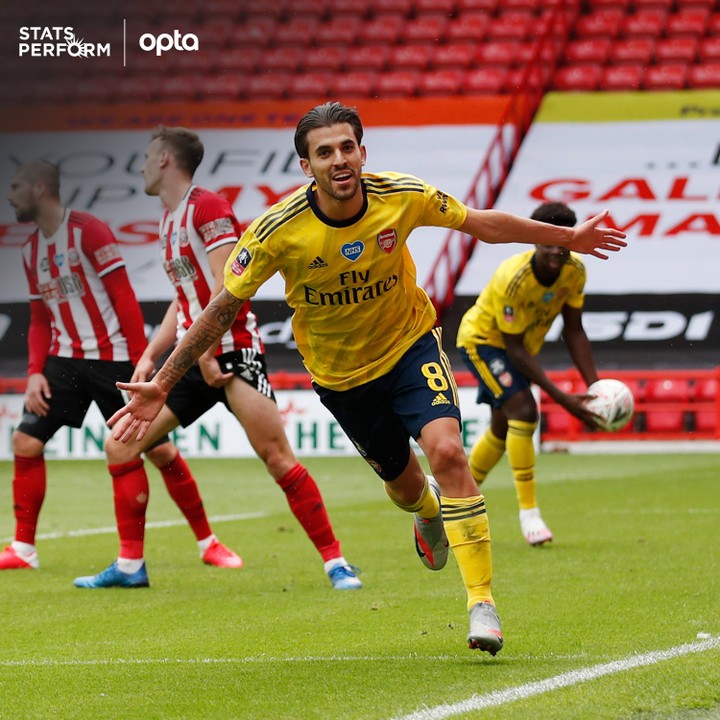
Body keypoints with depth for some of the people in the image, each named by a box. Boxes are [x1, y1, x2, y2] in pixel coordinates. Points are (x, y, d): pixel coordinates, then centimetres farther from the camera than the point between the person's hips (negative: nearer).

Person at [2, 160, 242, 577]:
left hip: (113, 360, -6)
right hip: (64, 361, 6)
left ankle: (208, 543, 7)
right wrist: (35, 372, 1)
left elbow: (124, 298, -13)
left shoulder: (88, 231, -11)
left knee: (160, 451, -5)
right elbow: (40, 319, 16)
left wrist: (142, 362, -17)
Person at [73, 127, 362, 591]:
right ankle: (130, 565, 11)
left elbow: (225, 288, -18)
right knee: (121, 446, 5)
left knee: (277, 457, -17)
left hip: (232, 350, -9)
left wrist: (207, 353, -20)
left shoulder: (207, 208, -10)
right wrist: (150, 355, 16)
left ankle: (336, 562, -10)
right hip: (192, 356, 9)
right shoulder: (170, 220, 18)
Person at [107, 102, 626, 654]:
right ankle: (429, 512, 55)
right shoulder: (279, 230, -26)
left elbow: (483, 223, -3)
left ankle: (482, 599, -17)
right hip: (340, 372, 1)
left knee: (446, 449, -24)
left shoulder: (404, 198, -21)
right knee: (403, 484, 13)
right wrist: (161, 385, -18)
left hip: (410, 343, -1)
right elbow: (221, 310, -16)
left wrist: (566, 237, 6)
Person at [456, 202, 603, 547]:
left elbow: (573, 330, -8)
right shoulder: (513, 279, -37)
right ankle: (528, 512, -20)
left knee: (502, 429, 16)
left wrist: (594, 385, -17)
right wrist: (562, 398, -36)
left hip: (523, 346, 7)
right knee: (523, 410, -25)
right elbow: (514, 348, -32)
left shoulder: (574, 271, -20)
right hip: (482, 339, -7)